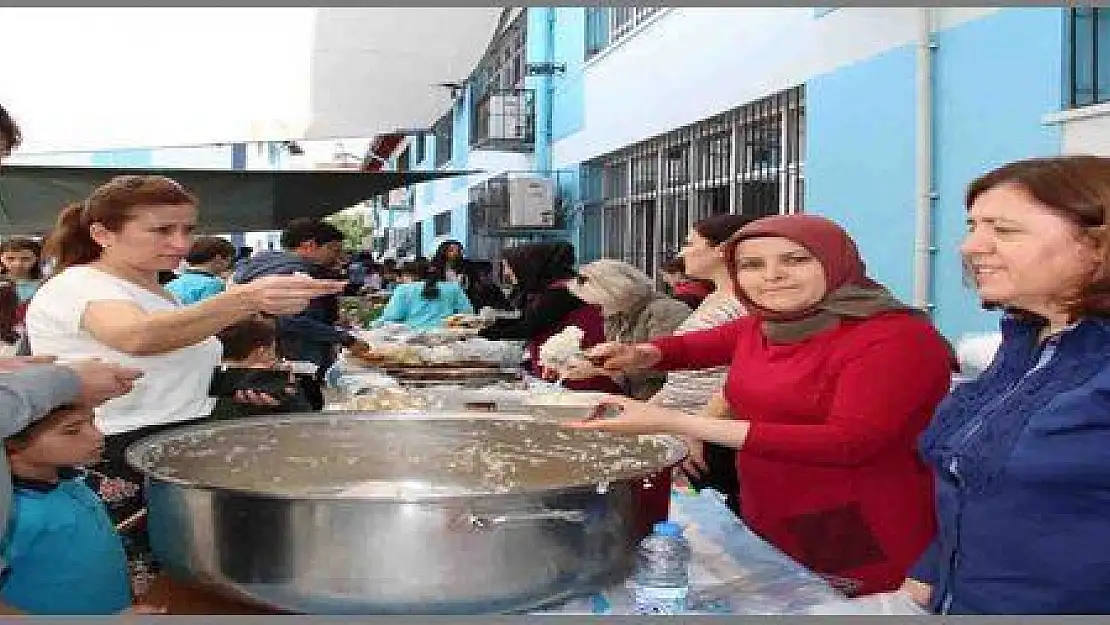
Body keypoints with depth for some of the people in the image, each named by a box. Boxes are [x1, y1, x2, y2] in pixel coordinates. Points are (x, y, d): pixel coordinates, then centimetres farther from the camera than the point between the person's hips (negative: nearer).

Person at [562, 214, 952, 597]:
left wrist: (675, 423, -32)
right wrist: (642, 355, -4)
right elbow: (693, 346, 22)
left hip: (863, 552, -7)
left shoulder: (898, 336, -19)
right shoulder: (760, 327, 4)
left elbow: (848, 443, -29)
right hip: (766, 532, 7)